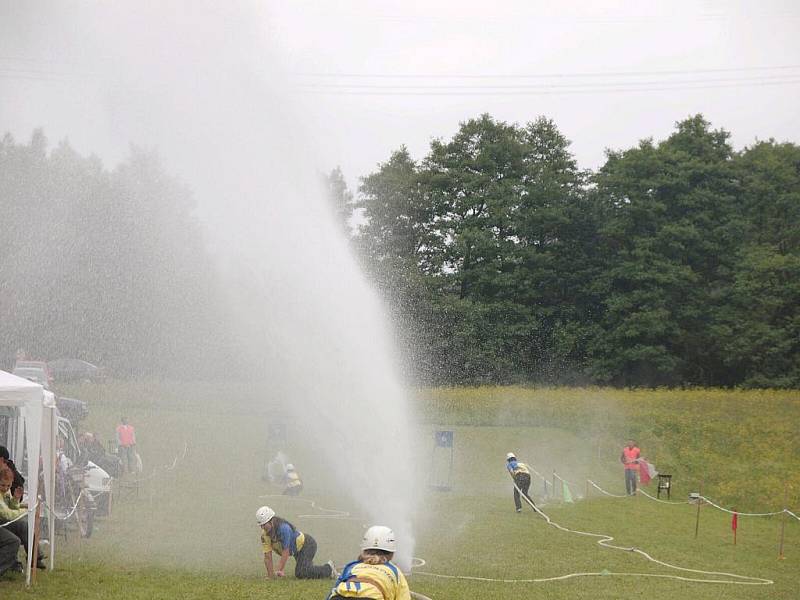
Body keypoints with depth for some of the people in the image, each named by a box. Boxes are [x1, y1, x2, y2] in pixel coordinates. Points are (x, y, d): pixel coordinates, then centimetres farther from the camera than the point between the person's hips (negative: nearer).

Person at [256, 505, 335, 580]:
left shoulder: (283, 528, -33)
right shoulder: (264, 534, -11)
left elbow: (285, 552, -30)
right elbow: (267, 557, -10)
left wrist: (279, 571, -30)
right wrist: (271, 576, -13)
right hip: (298, 550, 8)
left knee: (300, 574, -21)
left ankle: (328, 569, -3)